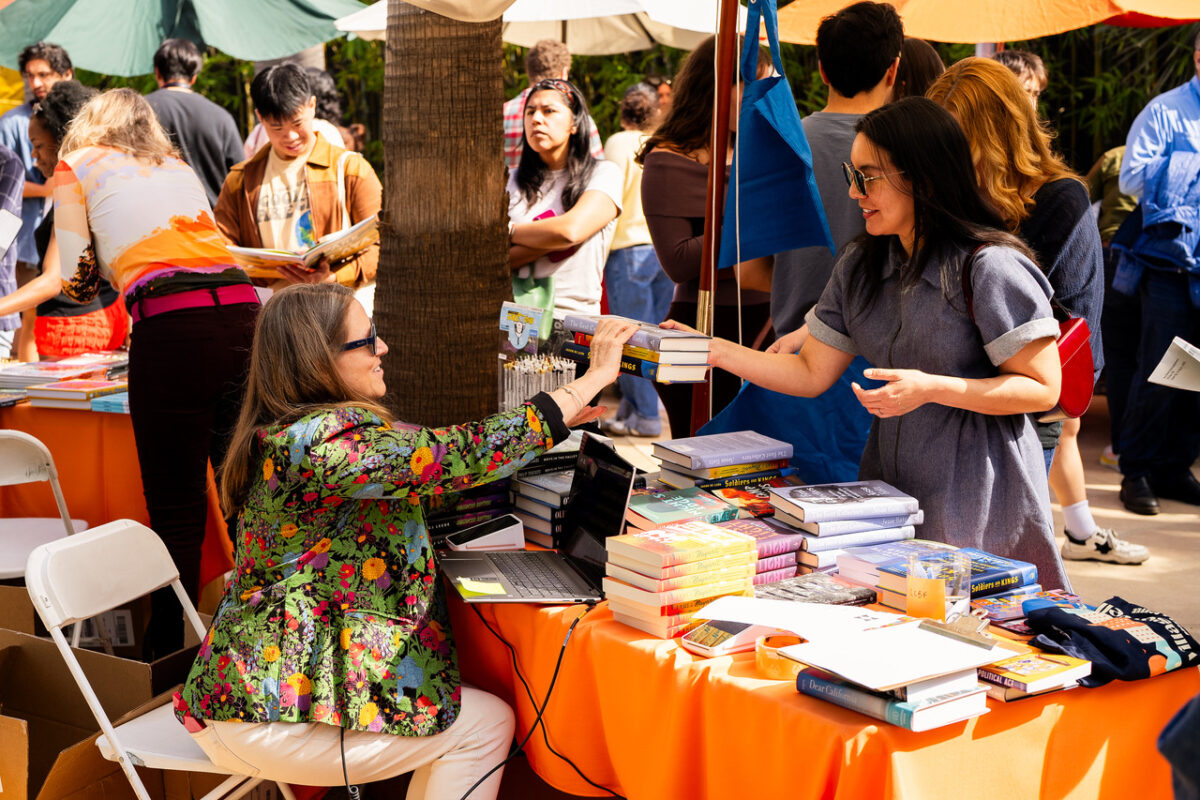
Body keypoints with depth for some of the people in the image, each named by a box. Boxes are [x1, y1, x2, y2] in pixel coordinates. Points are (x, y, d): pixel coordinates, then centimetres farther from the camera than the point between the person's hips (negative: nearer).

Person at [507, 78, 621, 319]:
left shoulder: (604, 173, 6)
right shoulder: (513, 180, 15)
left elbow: (571, 229, -11)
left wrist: (510, 232, 4)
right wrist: (549, 239, -7)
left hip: (573, 315, -3)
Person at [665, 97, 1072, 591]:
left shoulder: (988, 266, -13)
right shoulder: (860, 267, 9)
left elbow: (1043, 389, -14)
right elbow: (811, 374, 11)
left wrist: (931, 389, -23)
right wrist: (714, 350, 2)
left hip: (981, 504, -6)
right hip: (890, 490, 6)